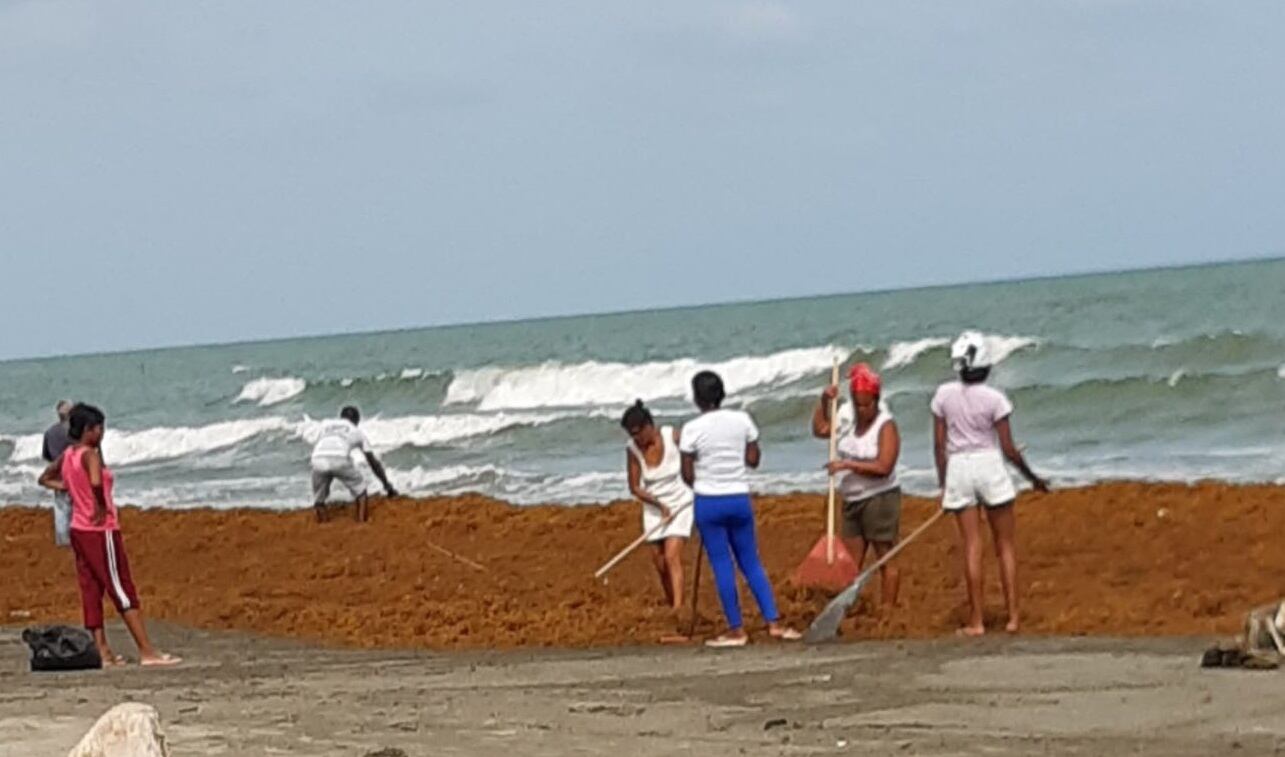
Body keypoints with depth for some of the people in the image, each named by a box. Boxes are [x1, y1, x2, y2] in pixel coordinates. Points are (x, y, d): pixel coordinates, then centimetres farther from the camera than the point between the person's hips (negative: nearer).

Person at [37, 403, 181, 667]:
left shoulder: (67, 456, 8)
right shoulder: (90, 455, -18)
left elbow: (45, 479, 23)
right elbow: (96, 482, -37)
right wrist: (101, 505, -19)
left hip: (79, 529, 9)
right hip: (101, 530, -8)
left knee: (91, 591, 9)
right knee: (123, 591, -6)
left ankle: (103, 652, 10)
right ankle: (147, 651, -6)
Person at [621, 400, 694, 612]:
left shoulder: (673, 436, -18)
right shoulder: (632, 449, -11)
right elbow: (634, 487, -6)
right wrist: (660, 505, -17)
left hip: (680, 504, -3)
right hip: (654, 509, 3)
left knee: (672, 557, -19)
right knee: (660, 565, 4)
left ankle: (679, 609, -25)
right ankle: (672, 609, 20)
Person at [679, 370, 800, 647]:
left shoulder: (691, 429, -11)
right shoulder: (742, 420, -3)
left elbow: (687, 475, -6)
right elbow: (754, 460, 3)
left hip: (708, 502, -3)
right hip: (739, 499, 3)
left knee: (722, 565, 3)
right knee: (751, 562, 13)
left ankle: (736, 630, 6)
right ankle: (774, 622, 8)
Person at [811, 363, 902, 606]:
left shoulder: (886, 426, -14)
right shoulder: (847, 415, 5)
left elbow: (883, 467, -23)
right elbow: (820, 429, 17)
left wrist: (847, 465, -22)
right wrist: (824, 402, 3)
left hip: (880, 498, -7)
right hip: (853, 500, 7)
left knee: (886, 558, -2)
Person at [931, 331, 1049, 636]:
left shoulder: (944, 394, -2)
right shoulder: (994, 399, -9)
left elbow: (939, 444, 2)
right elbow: (1009, 449, -6)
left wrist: (943, 485, 11)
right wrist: (1033, 478, 8)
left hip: (958, 469, 2)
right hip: (989, 466, -2)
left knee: (972, 546, 5)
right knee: (1005, 544, 8)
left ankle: (976, 621, 3)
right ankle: (1013, 617, 6)